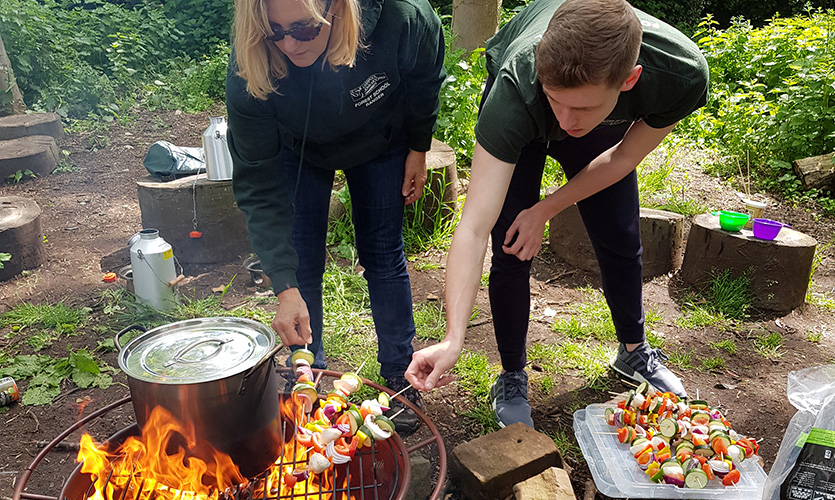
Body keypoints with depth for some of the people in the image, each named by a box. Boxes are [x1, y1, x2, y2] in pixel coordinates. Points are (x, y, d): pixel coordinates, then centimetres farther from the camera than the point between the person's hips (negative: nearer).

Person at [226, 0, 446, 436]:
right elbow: (258, 186, -31)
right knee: (301, 261, -3)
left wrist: (418, 149, -4)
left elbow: (426, 78, -13)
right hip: (298, 151, 0)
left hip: (379, 143, 0)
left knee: (383, 255, 2)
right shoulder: (248, 74, -37)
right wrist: (285, 287, -37)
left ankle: (399, 378, 19)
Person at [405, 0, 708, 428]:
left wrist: (545, 210, -19)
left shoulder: (683, 75, -39)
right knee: (510, 254, -10)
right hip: (515, 121, -2)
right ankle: (511, 378, 15)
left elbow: (624, 158, -17)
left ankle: (634, 351, 37)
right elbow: (474, 227, -46)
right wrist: (453, 338, -51)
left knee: (621, 243, 9)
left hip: (604, 130, 3)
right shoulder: (517, 86, -45)